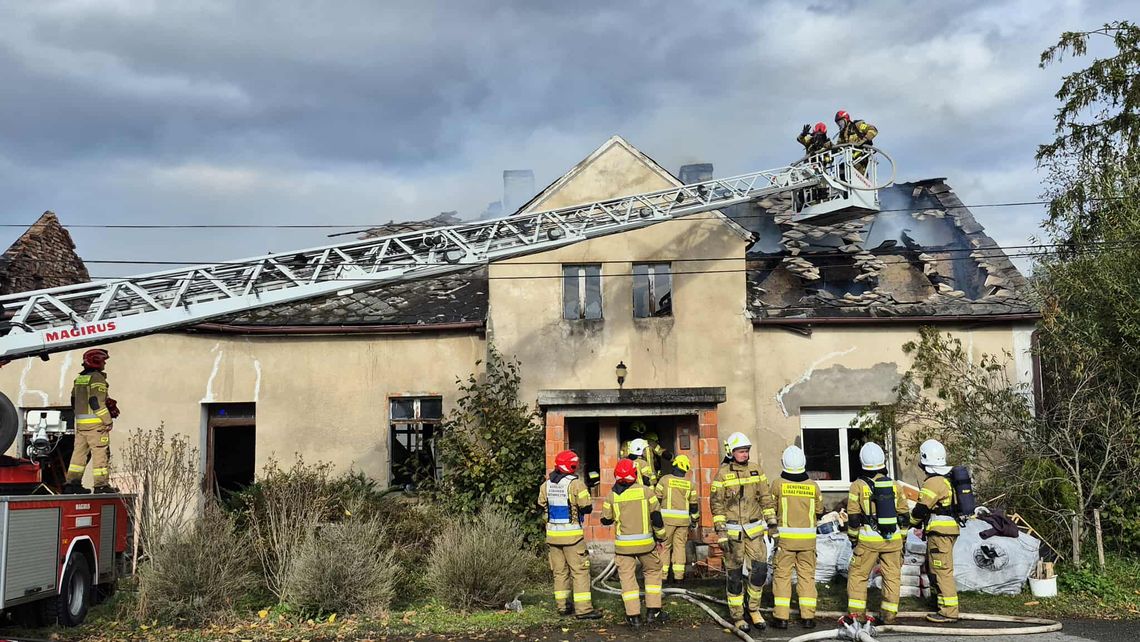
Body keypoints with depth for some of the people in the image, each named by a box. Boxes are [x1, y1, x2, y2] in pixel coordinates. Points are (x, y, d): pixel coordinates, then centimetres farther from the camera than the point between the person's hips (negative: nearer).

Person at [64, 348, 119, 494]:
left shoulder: (79, 379, 17)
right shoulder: (97, 378, -12)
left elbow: (74, 402, 20)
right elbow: (97, 402, -19)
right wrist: (108, 420, -14)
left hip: (80, 422, 9)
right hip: (95, 423, -9)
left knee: (79, 451, 11)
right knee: (100, 452, -4)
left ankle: (72, 482, 12)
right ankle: (101, 484, -3)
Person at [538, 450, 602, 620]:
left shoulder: (547, 484, 4)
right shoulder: (575, 484, -15)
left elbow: (542, 505, 14)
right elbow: (586, 507, -15)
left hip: (552, 533, 6)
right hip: (571, 534, -6)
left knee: (559, 571, 15)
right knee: (580, 570, -1)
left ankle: (563, 606, 20)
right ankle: (583, 608, -4)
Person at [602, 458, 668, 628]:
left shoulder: (612, 495, -3)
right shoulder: (645, 491, -5)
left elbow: (606, 520, 8)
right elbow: (656, 516, -2)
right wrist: (660, 536, 12)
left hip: (623, 544, 0)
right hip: (646, 543, 0)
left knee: (627, 577, 8)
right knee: (653, 571, 18)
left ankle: (634, 616, 4)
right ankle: (653, 611, 16)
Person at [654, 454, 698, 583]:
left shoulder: (665, 479, -4)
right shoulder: (689, 484, 3)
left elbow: (656, 498, -2)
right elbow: (693, 504, 9)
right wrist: (694, 519, 21)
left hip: (667, 519, -2)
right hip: (683, 519, 2)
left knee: (665, 545, 6)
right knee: (680, 546, 9)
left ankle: (662, 574, 6)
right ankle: (679, 575, 8)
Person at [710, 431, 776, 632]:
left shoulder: (756, 469, 6)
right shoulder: (723, 473, -6)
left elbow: (765, 497, 11)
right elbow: (716, 502, -5)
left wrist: (771, 521, 6)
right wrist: (720, 529, -10)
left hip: (755, 528, 3)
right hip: (732, 531, -3)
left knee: (760, 569, -2)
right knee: (734, 574, 3)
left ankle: (754, 609, 19)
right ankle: (737, 617, 14)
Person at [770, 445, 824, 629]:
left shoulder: (778, 484, -8)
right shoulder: (813, 486, -2)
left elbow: (772, 509, 0)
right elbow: (819, 512, 9)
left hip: (785, 536, -2)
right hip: (808, 537, 2)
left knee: (782, 575, 5)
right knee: (807, 575, 10)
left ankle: (781, 617, 4)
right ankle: (808, 616, 11)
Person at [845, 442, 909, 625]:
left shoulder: (858, 486, -5)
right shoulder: (895, 485, 4)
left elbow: (853, 517, -2)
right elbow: (903, 516, 9)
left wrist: (853, 539, 9)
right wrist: (903, 539, 19)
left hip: (868, 540, -2)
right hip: (893, 538, 3)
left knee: (857, 574, 8)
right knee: (892, 576, 10)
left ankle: (856, 613, 7)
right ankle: (889, 614, 12)